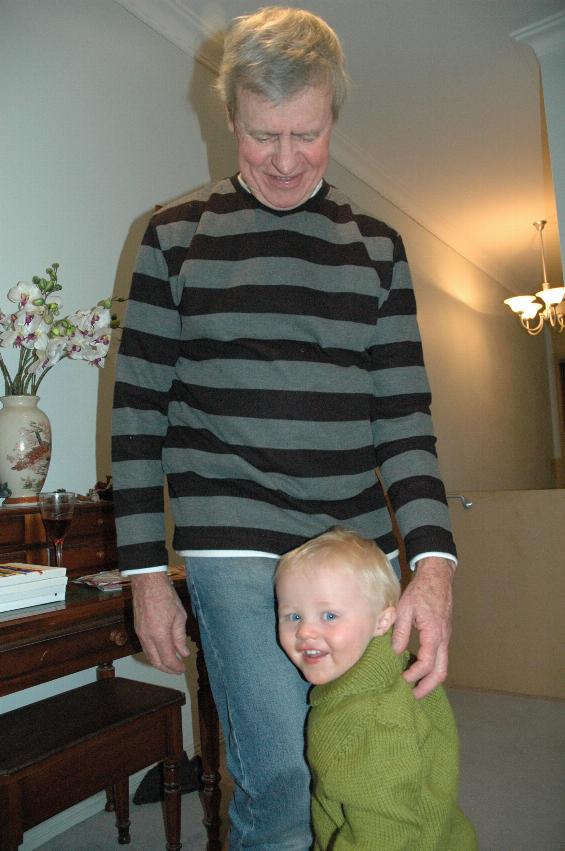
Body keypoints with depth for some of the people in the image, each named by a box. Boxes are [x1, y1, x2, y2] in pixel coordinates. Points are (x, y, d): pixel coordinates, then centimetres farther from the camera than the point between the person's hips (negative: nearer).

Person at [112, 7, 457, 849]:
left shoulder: (377, 247, 8)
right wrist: (145, 574, 0)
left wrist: (433, 561, -10)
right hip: (238, 554, -3)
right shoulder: (177, 234, 3)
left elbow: (403, 415, 3)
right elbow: (138, 410, 2)